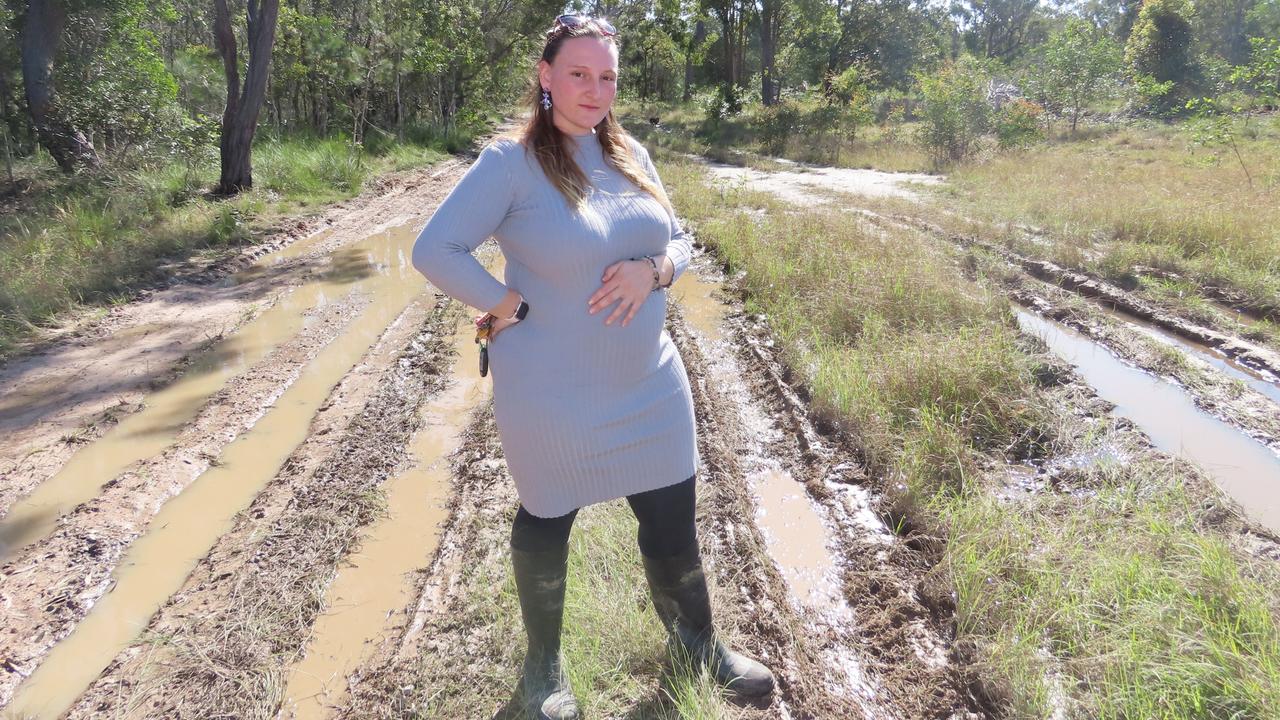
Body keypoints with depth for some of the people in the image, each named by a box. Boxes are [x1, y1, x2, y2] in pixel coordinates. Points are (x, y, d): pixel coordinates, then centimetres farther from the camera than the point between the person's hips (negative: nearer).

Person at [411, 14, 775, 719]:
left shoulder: (630, 154, 5)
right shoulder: (510, 162, -13)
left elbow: (679, 239, 11)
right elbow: (434, 251, -15)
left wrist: (654, 270, -11)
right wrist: (510, 306, -18)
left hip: (650, 387, 5)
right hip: (550, 397, -5)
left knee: (675, 524, 15)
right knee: (545, 526, 16)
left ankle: (695, 641, 42)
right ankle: (543, 663, 41)